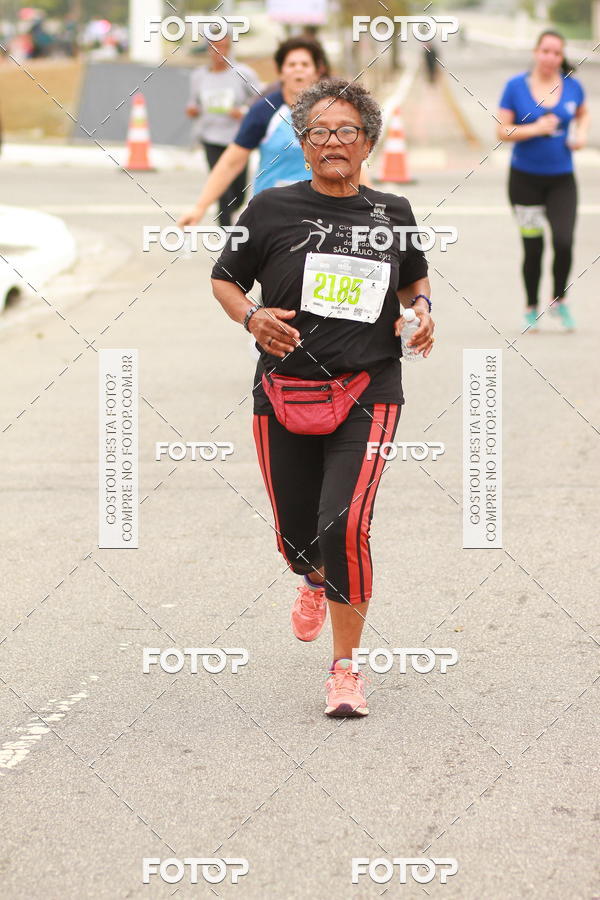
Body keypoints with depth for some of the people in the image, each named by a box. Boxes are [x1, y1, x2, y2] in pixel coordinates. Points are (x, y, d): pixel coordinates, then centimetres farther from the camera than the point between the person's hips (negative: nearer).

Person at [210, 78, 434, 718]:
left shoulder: (392, 213, 4)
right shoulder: (272, 209, -2)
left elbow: (413, 278, 23)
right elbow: (225, 280, 9)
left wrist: (421, 309, 1)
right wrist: (252, 318, -11)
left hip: (367, 394, -1)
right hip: (284, 394, 1)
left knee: (344, 527, -18)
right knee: (295, 533, 10)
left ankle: (345, 667, -2)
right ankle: (314, 582, 51)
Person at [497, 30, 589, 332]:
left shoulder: (572, 86, 1)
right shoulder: (516, 87, -6)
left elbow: (583, 114, 21)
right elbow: (502, 131, -6)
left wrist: (581, 134, 2)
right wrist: (535, 129, -19)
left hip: (561, 179, 1)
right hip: (525, 179, -1)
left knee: (564, 242, -13)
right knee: (533, 248, 3)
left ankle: (559, 301, 12)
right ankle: (531, 309, 23)